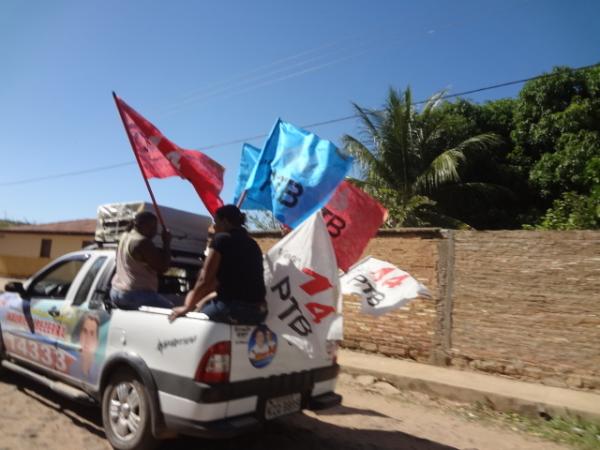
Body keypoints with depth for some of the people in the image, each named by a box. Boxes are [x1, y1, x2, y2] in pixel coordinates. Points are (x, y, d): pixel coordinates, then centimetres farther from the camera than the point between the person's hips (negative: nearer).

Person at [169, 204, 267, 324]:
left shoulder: (222, 239, -4)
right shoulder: (252, 244, 17)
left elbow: (204, 280, -5)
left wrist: (187, 307, 6)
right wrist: (196, 294, 26)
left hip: (233, 310, -8)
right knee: (204, 304, 26)